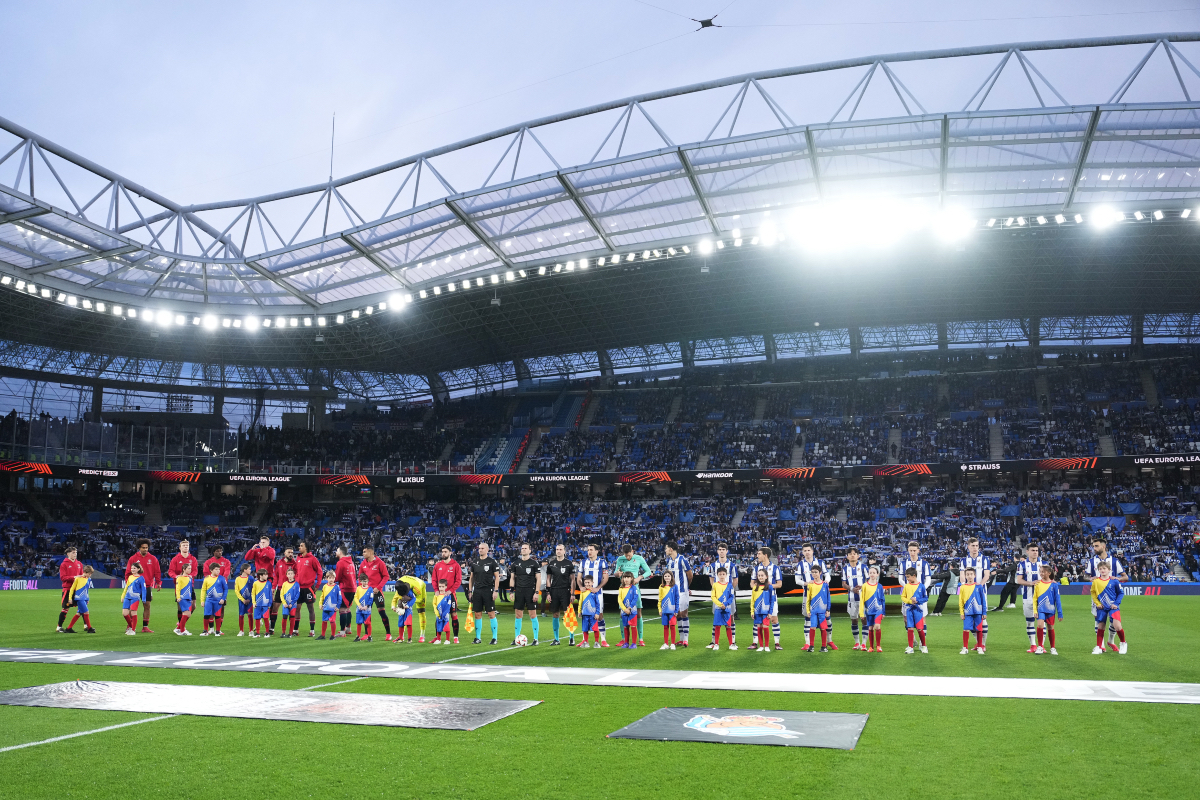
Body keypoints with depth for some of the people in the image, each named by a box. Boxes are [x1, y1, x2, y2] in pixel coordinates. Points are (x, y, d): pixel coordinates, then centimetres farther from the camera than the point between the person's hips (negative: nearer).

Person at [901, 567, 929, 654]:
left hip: (918, 609, -2)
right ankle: (910, 647, 6)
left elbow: (926, 598, 1)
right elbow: (903, 597, 7)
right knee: (910, 628, -1)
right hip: (909, 609, 2)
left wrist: (917, 600, -14)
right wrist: (910, 601, -10)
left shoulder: (921, 586, -2)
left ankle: (923, 646, 19)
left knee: (920, 629, 0)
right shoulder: (906, 586, 5)